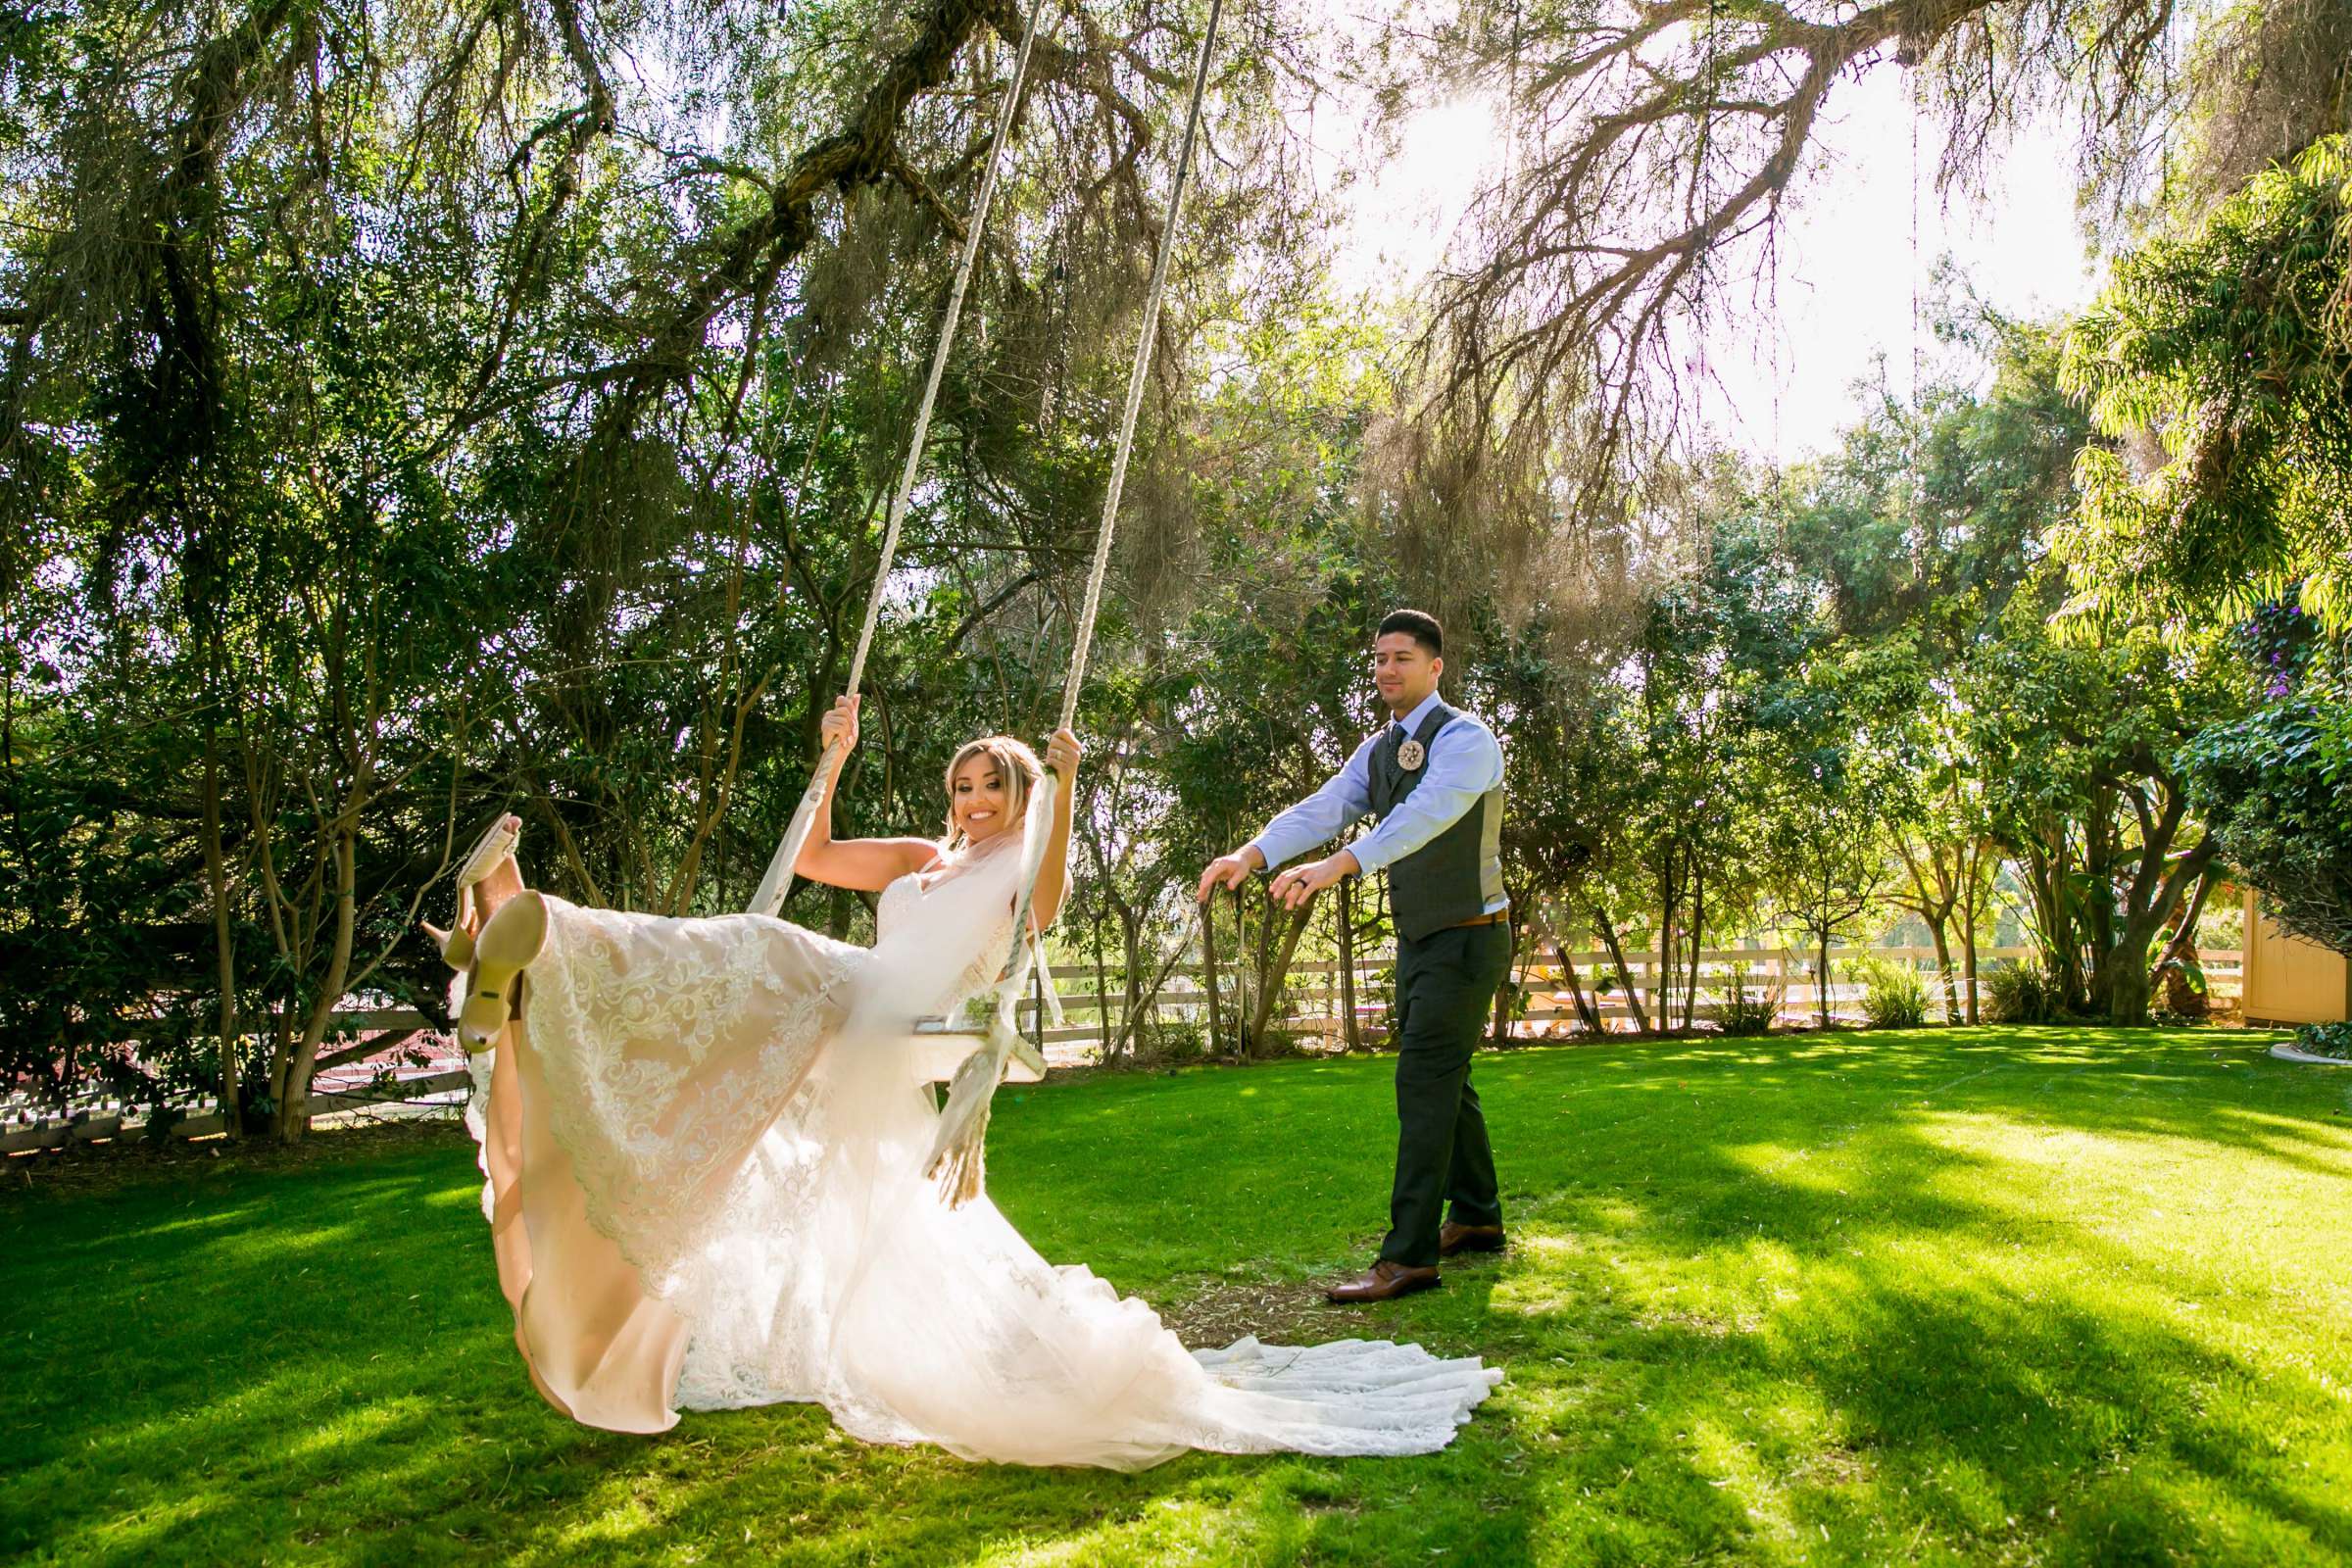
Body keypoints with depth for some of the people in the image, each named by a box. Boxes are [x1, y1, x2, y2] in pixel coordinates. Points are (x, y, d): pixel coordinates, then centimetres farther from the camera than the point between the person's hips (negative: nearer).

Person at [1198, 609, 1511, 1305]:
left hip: (1466, 939, -8)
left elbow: (1425, 813, -33)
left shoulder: (1464, 737, -15)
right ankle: (1477, 1218, 33)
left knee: (1424, 1082, -13)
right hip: (1418, 937, 8)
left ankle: (1409, 1256, -10)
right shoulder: (1378, 750, 10)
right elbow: (1323, 808, -5)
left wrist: (1338, 865, -47)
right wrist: (1251, 854, -24)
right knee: (1444, 1079, 17)